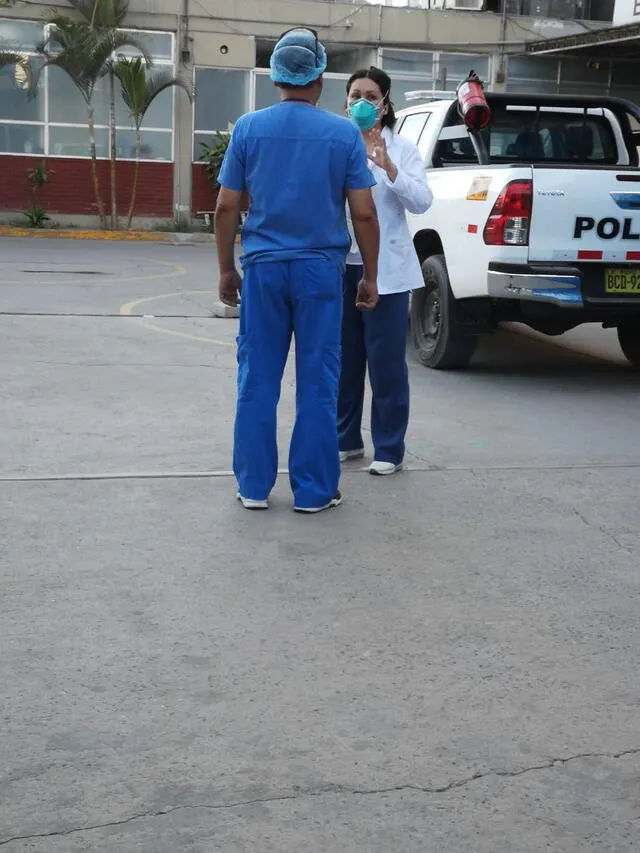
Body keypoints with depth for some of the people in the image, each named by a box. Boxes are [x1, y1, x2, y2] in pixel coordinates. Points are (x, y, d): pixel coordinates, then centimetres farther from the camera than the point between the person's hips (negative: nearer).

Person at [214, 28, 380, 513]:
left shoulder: (248, 128, 1)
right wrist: (370, 277, 6)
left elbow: (226, 208, 2)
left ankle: (254, 486, 14)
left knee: (258, 379, 8)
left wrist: (227, 269, 12)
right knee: (317, 382, 5)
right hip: (320, 268, -1)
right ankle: (313, 490, 10)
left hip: (263, 267, 1)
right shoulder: (345, 134, -2)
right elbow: (363, 214, -3)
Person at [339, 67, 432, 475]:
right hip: (339, 266, 3)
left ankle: (389, 449, 9)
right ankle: (346, 439, 25)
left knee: (386, 362, 0)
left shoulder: (402, 149, 1)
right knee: (343, 359, 10)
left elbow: (422, 202, -11)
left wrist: (388, 167, -24)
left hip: (385, 269, -2)